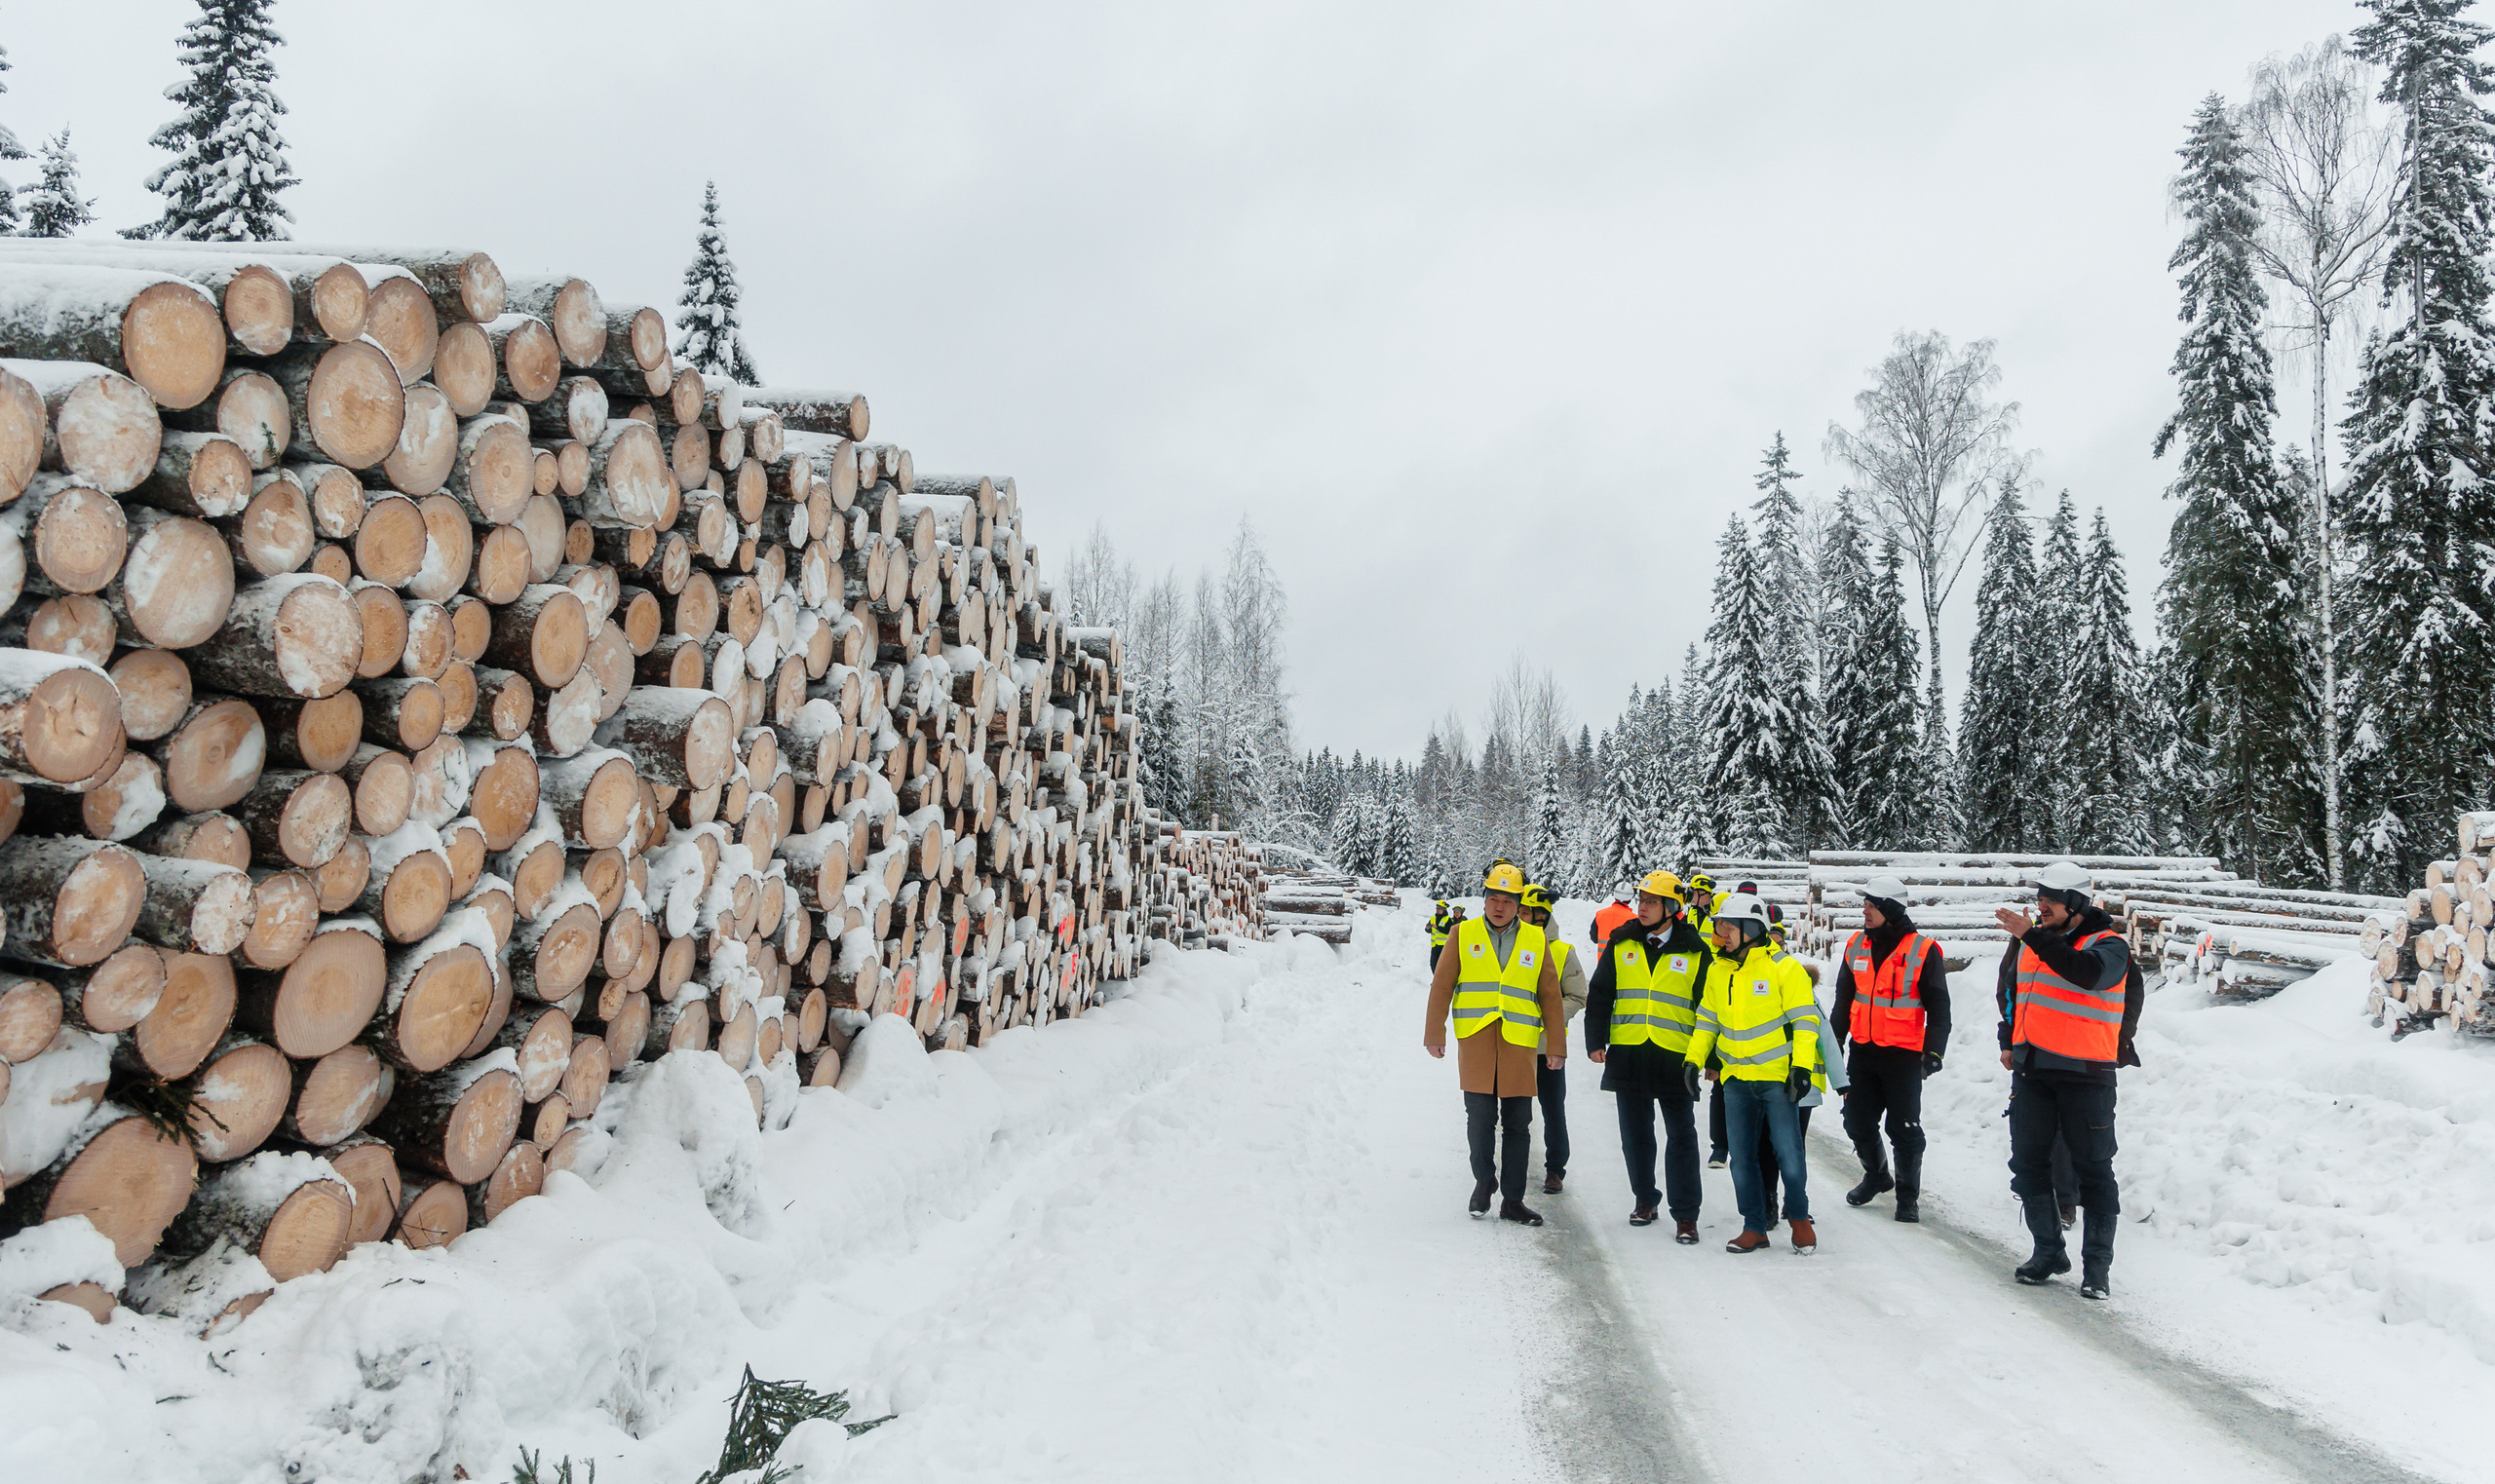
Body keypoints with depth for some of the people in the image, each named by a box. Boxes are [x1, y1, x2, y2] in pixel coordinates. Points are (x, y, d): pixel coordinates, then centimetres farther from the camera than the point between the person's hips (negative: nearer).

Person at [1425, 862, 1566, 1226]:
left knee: (1517, 1124, 3)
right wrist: (1435, 1033, 3)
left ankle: (1512, 1199, 12)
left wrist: (1555, 1044, 10)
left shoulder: (1535, 941, 10)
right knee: (1480, 1117, -1)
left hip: (1519, 1043, 1)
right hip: (1475, 1039, -1)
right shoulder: (1464, 934, 7)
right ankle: (1484, 1180, 22)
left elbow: (1550, 995, 12)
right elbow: (1442, 986, 7)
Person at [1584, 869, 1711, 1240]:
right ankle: (1645, 1199, 27)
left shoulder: (1694, 951, 0)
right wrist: (1595, 1040, 2)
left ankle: (1685, 1214, 4)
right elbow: (1599, 994, 10)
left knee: (1681, 1137, -1)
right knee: (1635, 1134, 11)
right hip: (1627, 1054, 2)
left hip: (1676, 1056, -2)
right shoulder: (1622, 944, 6)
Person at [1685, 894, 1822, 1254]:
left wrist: (1801, 1066, -15)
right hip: (1736, 1077, 5)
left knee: (1788, 1153, -5)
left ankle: (1799, 1217, 18)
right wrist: (1693, 1058, 8)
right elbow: (1707, 1019, 17)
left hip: (1777, 1076, -5)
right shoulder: (1718, 970, 7)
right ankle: (1754, 1227, 17)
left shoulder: (1784, 968, -9)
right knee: (1741, 1156, 6)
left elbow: (1804, 1019, -8)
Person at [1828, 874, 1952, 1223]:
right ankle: (1876, 1176, 35)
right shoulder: (1856, 945, 6)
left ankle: (1908, 1196, 16)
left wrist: (1934, 1050, -14)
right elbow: (1844, 999, 16)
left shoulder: (1923, 951, -9)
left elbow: (1938, 1007, -6)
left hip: (1903, 1055, -5)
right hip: (1862, 1051, 5)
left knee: (1904, 1129, 1)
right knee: (1858, 1123, 11)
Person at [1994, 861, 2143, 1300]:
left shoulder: (2108, 945, -9)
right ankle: (2048, 1251, 21)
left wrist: (2033, 935, -35)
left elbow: (2086, 972, -32)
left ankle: (2097, 1264, 8)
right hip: (2032, 1069, 6)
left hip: (2086, 1074, -6)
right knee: (2029, 1164, 9)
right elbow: (2013, 991, 24)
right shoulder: (2031, 944, 11)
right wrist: (2009, 1042, 16)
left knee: (2093, 1169, 0)